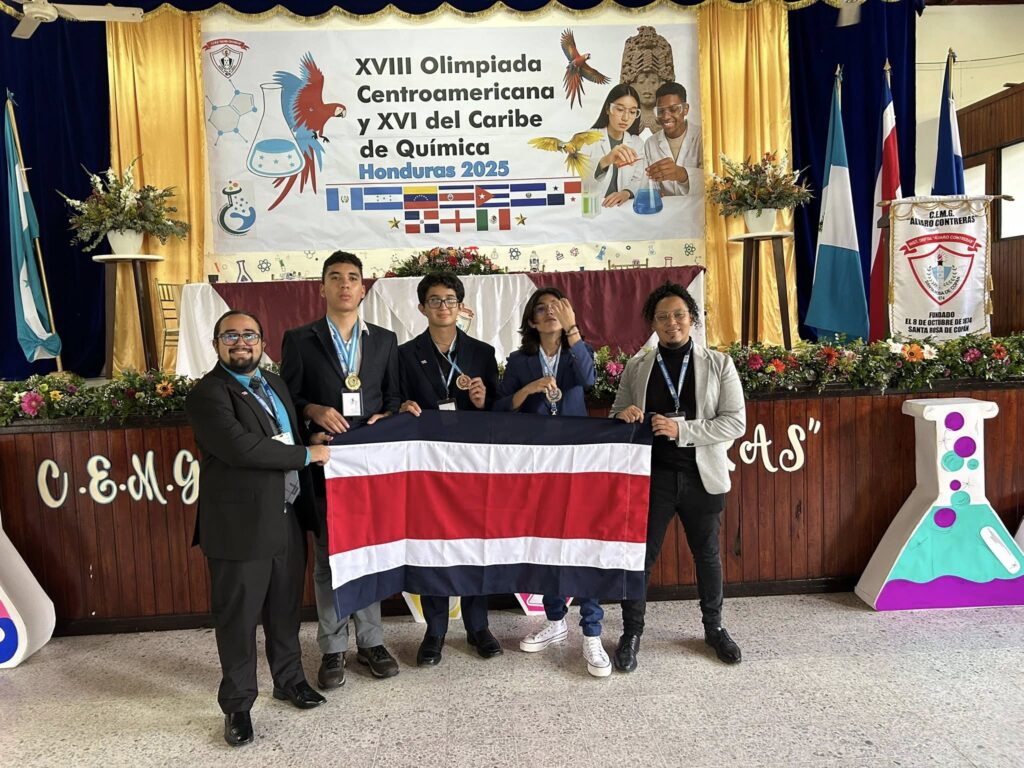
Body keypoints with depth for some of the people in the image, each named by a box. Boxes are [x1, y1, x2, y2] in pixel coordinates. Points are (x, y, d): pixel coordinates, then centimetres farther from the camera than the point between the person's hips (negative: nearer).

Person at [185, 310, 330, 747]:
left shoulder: (275, 384, 13)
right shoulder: (207, 395, -12)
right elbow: (241, 448, -25)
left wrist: (312, 435, 7)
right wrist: (306, 454, -17)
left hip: (288, 519, 7)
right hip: (241, 527, -7)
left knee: (285, 608, 19)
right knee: (239, 619, 7)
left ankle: (289, 678, 38)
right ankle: (237, 705, 23)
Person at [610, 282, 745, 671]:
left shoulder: (718, 364, -2)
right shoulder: (636, 367, 2)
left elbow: (736, 421, -8)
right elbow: (616, 414, 11)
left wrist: (682, 429, -19)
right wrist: (623, 416, -15)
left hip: (703, 477, 0)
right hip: (652, 475, 0)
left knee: (707, 554, 17)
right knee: (641, 554, 4)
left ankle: (714, 627, 37)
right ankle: (631, 632, 22)